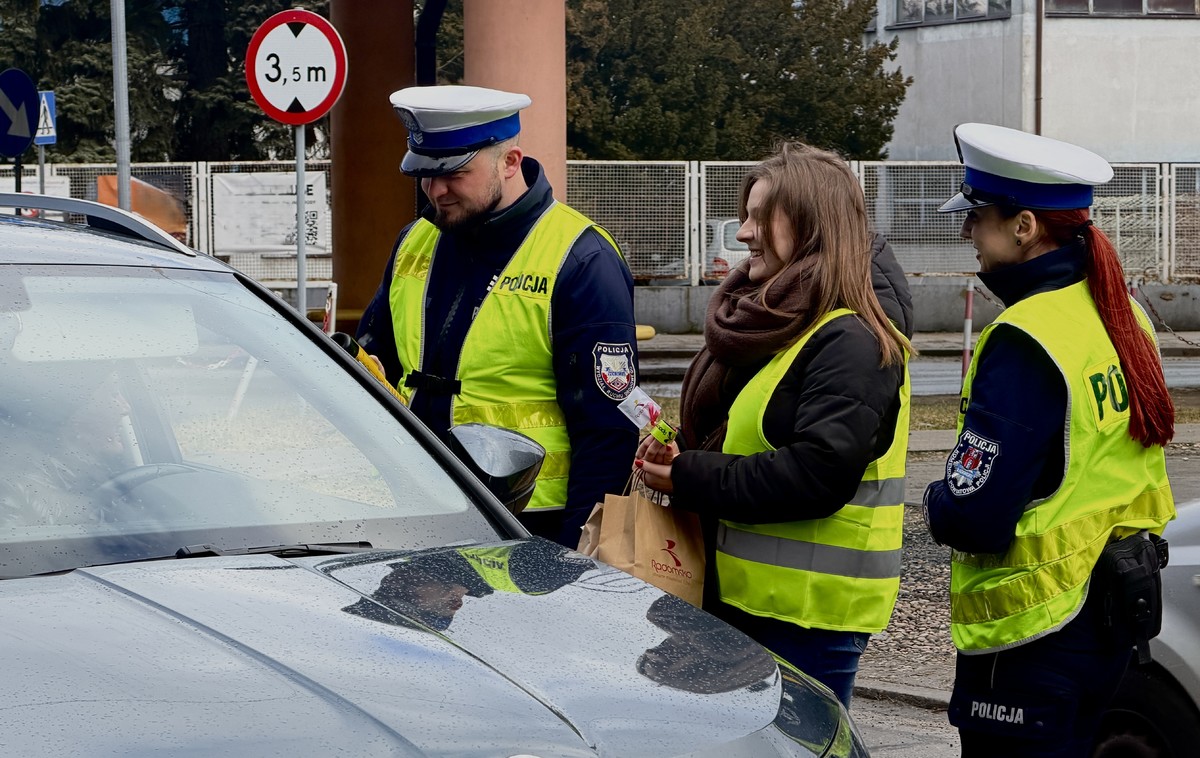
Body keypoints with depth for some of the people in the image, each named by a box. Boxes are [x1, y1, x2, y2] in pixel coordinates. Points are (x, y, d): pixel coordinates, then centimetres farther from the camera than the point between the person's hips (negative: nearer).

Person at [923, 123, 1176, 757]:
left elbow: (974, 517, -23)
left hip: (1033, 634, -9)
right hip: (1110, 613, 9)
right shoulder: (1120, 315, 6)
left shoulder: (1024, 343, -21)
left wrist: (937, 503, -2)